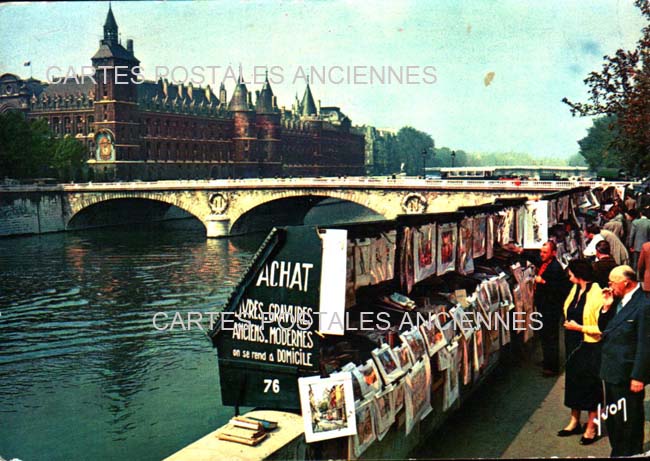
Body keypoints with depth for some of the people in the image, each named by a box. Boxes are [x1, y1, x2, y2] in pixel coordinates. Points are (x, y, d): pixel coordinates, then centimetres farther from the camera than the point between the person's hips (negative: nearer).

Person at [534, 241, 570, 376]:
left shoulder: (556, 267, -21)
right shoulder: (544, 264, 7)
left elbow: (560, 289, -27)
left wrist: (543, 282, -28)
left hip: (552, 308, -10)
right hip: (543, 306, 10)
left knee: (550, 337, -2)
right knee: (544, 334, 21)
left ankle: (553, 366, 7)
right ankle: (547, 361, 36)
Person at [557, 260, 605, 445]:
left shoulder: (596, 294, -19)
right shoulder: (575, 290, 4)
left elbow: (602, 327, -22)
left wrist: (579, 327, -19)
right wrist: (569, 324, 9)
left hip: (590, 347, -8)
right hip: (574, 345, 8)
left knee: (590, 386, 4)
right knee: (573, 381, 16)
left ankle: (591, 428, 18)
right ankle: (574, 422, 32)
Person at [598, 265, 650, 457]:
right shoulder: (618, 301, 7)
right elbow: (603, 329, 13)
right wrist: (606, 308, -2)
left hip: (628, 376, -9)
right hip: (612, 372, 9)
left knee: (629, 422, 6)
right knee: (613, 420, 21)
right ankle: (617, 453, 36)